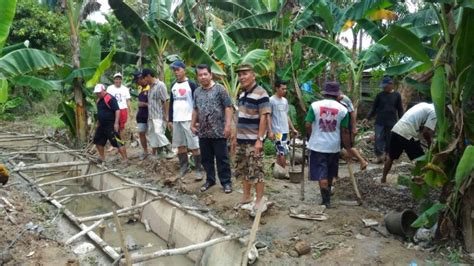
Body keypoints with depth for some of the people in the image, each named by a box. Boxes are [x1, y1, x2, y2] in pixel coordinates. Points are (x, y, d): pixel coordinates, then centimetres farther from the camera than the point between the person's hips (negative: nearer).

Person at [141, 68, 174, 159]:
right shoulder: (151, 86, 14)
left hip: (159, 116, -9)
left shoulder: (160, 85, -11)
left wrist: (165, 115, -16)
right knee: (152, 135, 9)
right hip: (151, 116, 9)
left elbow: (165, 101, -14)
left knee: (158, 133, -17)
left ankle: (168, 151, -6)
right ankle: (155, 153, 16)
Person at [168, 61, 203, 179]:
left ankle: (198, 169, 4)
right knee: (180, 145, 11)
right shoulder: (173, 85, 12)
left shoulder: (191, 84, -6)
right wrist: (170, 120, 14)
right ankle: (183, 167, 23)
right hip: (176, 120, 6)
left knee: (194, 146, -3)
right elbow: (171, 103, 17)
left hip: (189, 120, -6)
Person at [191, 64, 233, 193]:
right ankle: (210, 180, 28)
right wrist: (192, 124, 16)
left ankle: (226, 182, 13)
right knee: (206, 158, 13)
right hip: (203, 132, 5)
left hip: (218, 132, -5)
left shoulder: (219, 89, -6)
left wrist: (227, 125, -16)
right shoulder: (197, 92, 11)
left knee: (222, 158, 2)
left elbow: (228, 107, -10)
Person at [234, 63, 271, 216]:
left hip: (253, 140, -8)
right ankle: (246, 196, 30)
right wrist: (236, 136, 17)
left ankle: (259, 202, 9)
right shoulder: (242, 94, 12)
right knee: (243, 170, 16)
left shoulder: (261, 94, -14)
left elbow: (264, 118, -18)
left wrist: (260, 139, -22)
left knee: (256, 172, -2)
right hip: (241, 139, 8)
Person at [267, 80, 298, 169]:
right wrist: (270, 131, -17)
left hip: (285, 131, 7)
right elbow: (268, 116, -10)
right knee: (282, 153, -11)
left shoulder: (285, 100, 14)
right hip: (277, 131, -7)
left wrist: (293, 129, 19)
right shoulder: (271, 100, -8)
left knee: (281, 153, 10)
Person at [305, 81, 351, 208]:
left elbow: (308, 125, -7)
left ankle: (326, 199, -2)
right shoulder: (343, 109, -4)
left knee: (321, 174, 2)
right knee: (330, 174, 21)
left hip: (317, 145, -2)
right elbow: (345, 131, -3)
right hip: (334, 146, 2)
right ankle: (327, 195, 40)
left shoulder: (315, 105, -7)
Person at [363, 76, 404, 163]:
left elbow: (400, 110, 7)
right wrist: (367, 118, -4)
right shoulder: (380, 95, 2)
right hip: (379, 122, 0)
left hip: (392, 123, 0)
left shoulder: (397, 95, 2)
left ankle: (386, 155, 22)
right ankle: (379, 156, 5)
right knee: (378, 140, -7)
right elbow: (374, 108, 6)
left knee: (390, 140, 6)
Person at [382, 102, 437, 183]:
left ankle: (383, 178, 32)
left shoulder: (425, 105, 23)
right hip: (408, 135, -8)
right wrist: (430, 143, 4)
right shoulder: (434, 112, -2)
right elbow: (426, 132, -11)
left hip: (396, 130, 8)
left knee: (391, 158, 23)